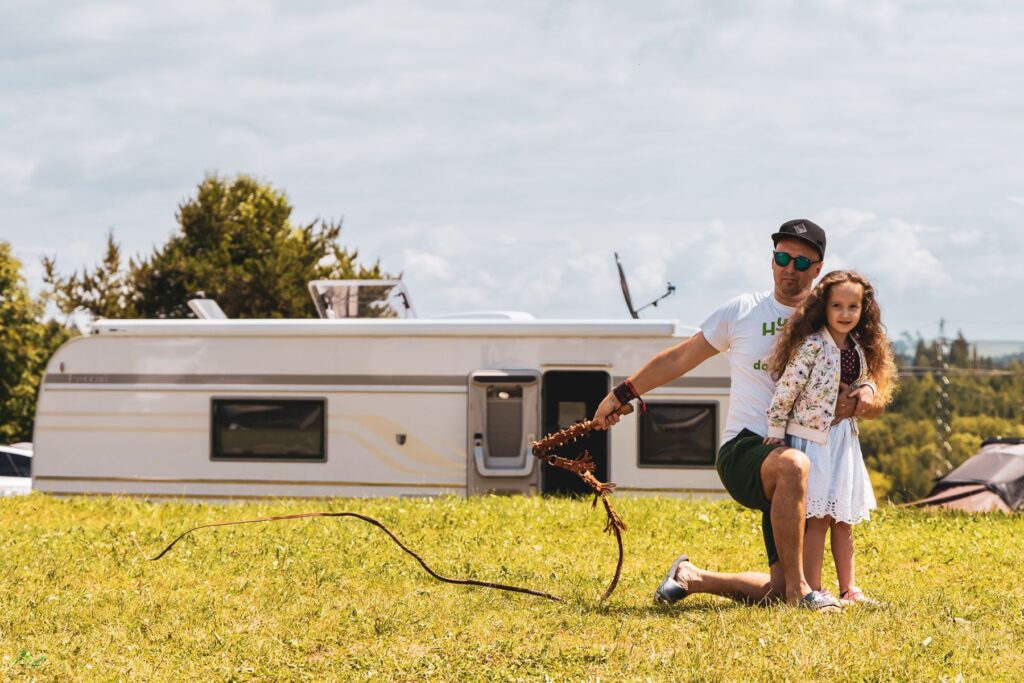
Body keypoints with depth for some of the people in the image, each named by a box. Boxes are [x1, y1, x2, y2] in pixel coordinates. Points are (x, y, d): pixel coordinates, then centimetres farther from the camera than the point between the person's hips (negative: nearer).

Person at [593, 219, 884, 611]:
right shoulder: (743, 311, 6)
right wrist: (622, 394, 14)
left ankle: (691, 578, 20)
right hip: (743, 451, -4)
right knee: (792, 465, -42)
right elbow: (681, 358, 14)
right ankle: (797, 588, -33)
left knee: (776, 591, -6)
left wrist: (864, 397, -11)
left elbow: (876, 407, 14)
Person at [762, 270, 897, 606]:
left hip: (844, 439, 7)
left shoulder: (859, 348, 6)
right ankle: (811, 591, -3)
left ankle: (847, 589, 17)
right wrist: (776, 432, -13)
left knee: (843, 519, 11)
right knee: (818, 518, -7)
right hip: (812, 438, -7)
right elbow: (787, 388, -16)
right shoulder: (812, 345, -16)